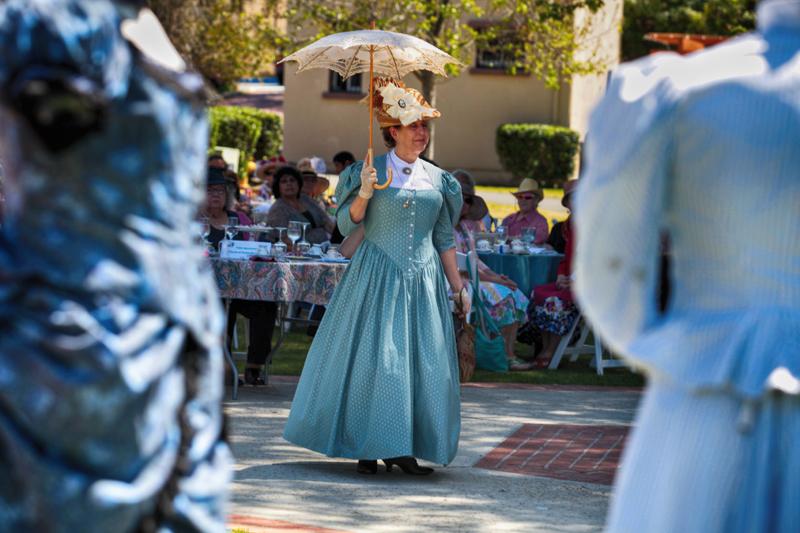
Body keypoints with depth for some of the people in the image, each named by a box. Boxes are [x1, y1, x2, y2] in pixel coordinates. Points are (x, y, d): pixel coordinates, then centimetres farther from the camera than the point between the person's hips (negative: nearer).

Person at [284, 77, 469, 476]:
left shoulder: (437, 180, 11)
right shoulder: (370, 172, 0)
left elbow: (444, 239, 15)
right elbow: (346, 223, -3)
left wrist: (458, 286, 13)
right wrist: (364, 195, -20)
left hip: (423, 281, 4)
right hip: (377, 278, -4)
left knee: (423, 361, -1)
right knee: (373, 357, -7)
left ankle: (403, 447, 5)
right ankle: (368, 445, 1)